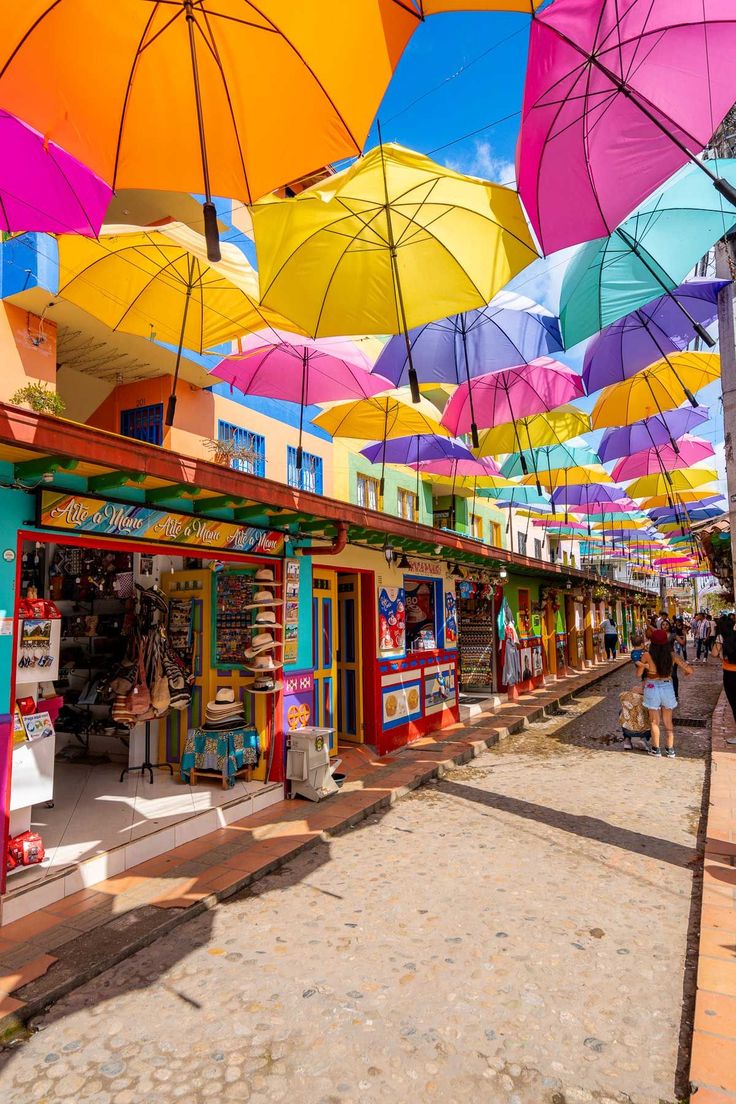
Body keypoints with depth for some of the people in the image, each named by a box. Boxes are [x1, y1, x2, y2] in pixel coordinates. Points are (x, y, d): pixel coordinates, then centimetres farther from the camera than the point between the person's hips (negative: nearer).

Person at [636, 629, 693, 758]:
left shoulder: (647, 655, -14)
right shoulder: (672, 655, -8)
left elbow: (639, 673, -5)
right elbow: (689, 671, -5)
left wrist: (639, 664, 12)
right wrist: (686, 672, 17)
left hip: (652, 688, -2)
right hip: (667, 688, 2)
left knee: (655, 721, 13)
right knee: (668, 721, 18)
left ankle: (656, 749, 21)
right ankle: (670, 749, 22)